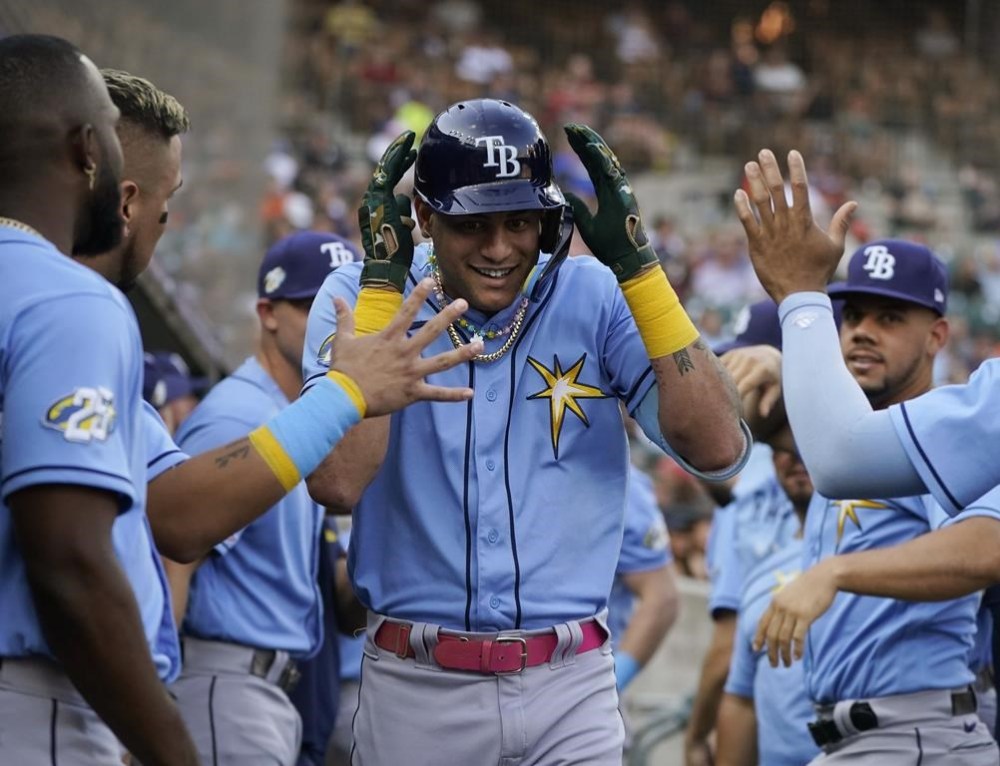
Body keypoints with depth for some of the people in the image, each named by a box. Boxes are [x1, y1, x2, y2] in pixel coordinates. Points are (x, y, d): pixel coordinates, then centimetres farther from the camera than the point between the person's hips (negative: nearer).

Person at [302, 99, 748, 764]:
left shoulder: (596, 300, 0)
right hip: (416, 693, 0)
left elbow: (719, 450, -12)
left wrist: (636, 265, -15)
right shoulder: (359, 295, -2)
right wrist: (382, 282, -18)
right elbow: (337, 483, -18)